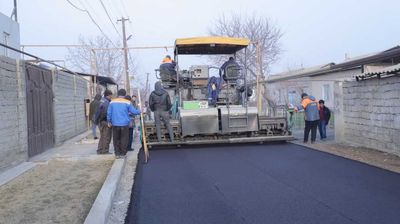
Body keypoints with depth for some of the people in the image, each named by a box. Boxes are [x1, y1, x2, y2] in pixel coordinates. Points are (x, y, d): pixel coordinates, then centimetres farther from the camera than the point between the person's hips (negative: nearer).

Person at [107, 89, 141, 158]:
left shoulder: (112, 102, 2)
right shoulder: (127, 102, -5)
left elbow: (109, 113, 3)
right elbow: (133, 111, -3)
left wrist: (109, 121, 14)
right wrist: (139, 112, 16)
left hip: (115, 124, 2)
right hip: (124, 124, -2)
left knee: (116, 139, 11)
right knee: (124, 139, 7)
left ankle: (117, 154, 12)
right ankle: (122, 154, 8)